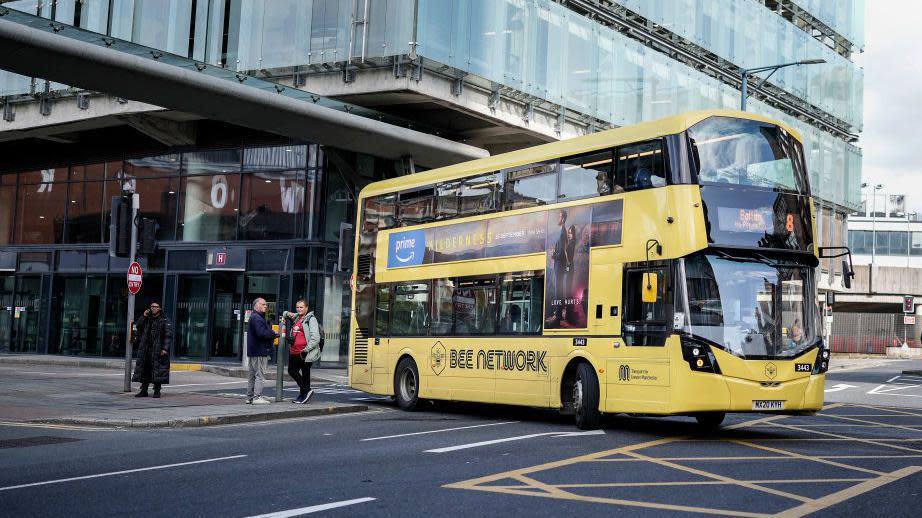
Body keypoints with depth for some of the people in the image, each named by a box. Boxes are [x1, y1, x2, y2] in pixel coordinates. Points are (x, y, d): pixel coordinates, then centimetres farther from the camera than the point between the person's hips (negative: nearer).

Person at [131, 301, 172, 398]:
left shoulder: (165, 320, -1)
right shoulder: (147, 319, 16)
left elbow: (168, 335, -8)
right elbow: (138, 326, 7)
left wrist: (165, 348, -16)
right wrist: (143, 316, -2)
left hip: (158, 350, -5)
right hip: (145, 350, 5)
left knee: (157, 370, -4)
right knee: (144, 369, 6)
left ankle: (157, 391, 3)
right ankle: (143, 390, 13)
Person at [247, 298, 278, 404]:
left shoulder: (258, 317, 21)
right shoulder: (256, 318, -15)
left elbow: (266, 331, 21)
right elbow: (262, 333, -25)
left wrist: (272, 333, 4)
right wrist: (274, 334, -12)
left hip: (253, 352, 11)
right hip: (259, 352, -11)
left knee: (252, 376, 14)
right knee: (260, 375, -8)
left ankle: (250, 397, 20)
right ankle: (257, 397, -8)